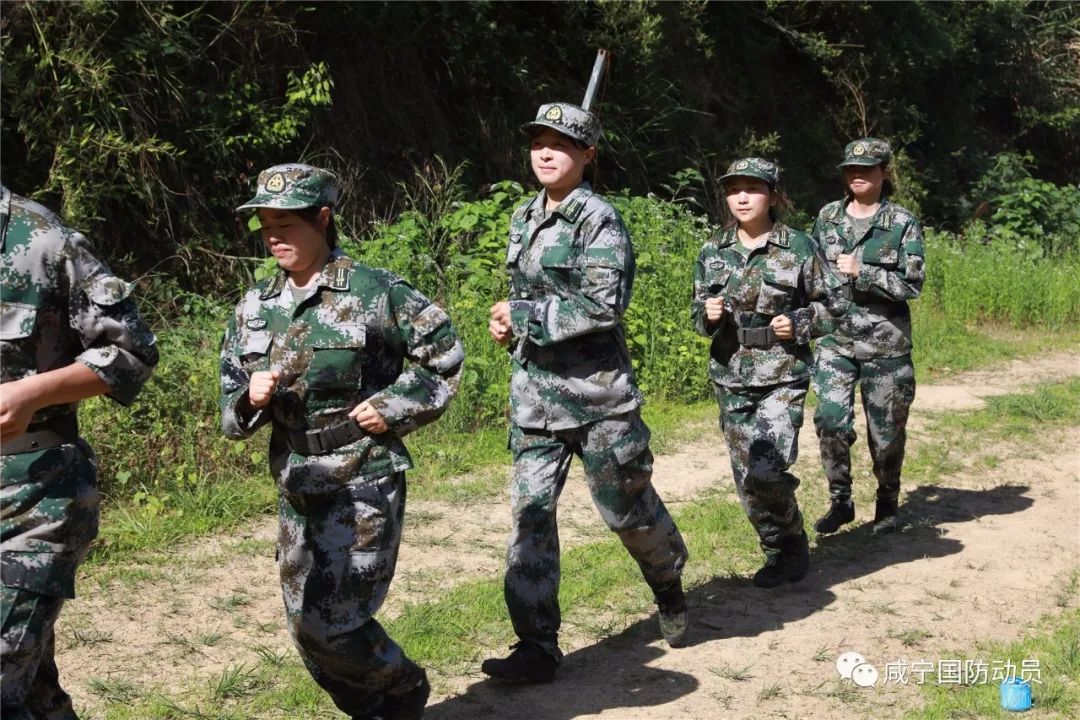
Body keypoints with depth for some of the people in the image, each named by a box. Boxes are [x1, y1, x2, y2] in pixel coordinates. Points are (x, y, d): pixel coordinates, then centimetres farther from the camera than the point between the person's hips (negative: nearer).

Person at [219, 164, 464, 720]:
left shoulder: (375, 292, -9)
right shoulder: (255, 308, 6)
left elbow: (444, 354, 0)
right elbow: (231, 401, 11)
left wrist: (395, 407, -9)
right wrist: (250, 399, -11)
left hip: (365, 482, -6)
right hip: (297, 486, 6)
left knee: (333, 624, -8)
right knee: (306, 627, 10)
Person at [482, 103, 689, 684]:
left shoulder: (599, 220, -11)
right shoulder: (524, 219, 11)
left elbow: (604, 305, -21)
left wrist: (523, 316, -16)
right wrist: (509, 322, 2)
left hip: (595, 389, -6)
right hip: (534, 390, 6)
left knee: (626, 505, 8)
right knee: (530, 509, -1)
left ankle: (669, 588, 37)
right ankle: (537, 644, 4)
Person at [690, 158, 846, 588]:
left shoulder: (798, 248, -3)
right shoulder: (713, 253, 6)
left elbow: (832, 306, 4)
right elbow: (698, 313, 14)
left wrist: (799, 324, -13)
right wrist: (707, 315, -8)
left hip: (782, 376, -4)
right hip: (731, 378, 4)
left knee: (768, 469, -17)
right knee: (746, 475, 7)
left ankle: (793, 541, 9)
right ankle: (778, 551, 26)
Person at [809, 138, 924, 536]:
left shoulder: (903, 223, -4)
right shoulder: (827, 217, 7)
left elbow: (912, 284, -10)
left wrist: (861, 272, -17)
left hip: (885, 342, -2)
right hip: (835, 340, 2)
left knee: (887, 428, 7)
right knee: (830, 419, -11)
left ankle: (887, 502, 28)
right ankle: (840, 501, 7)